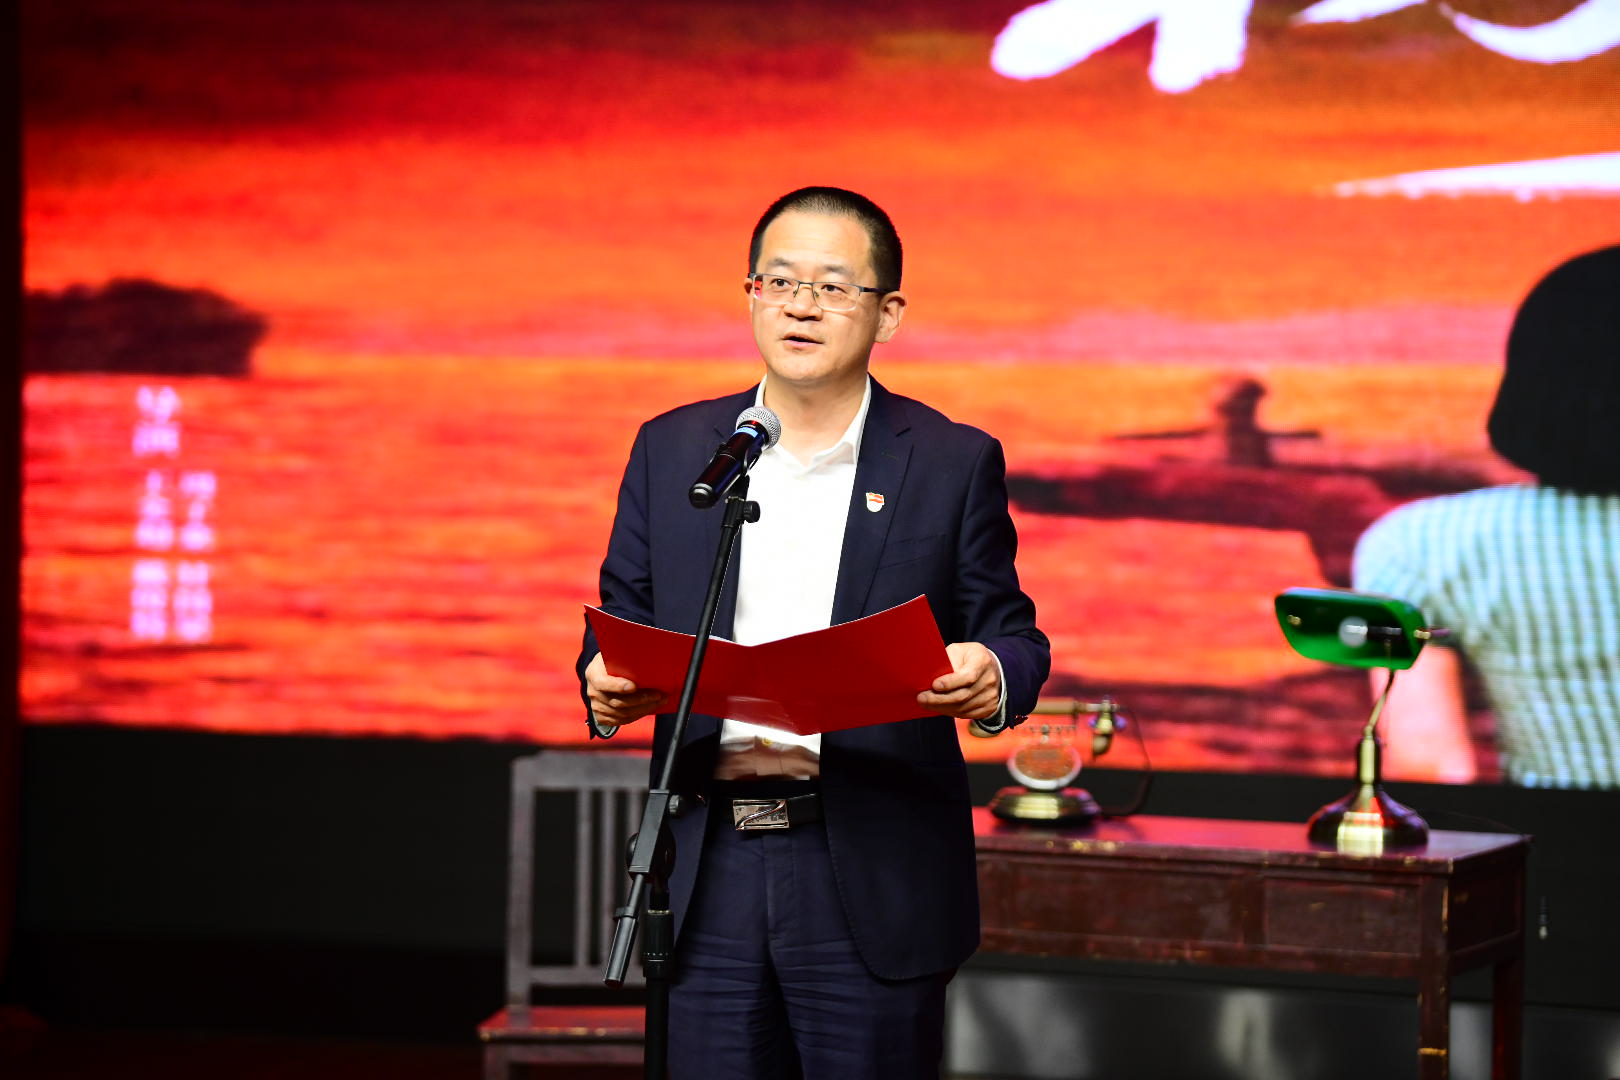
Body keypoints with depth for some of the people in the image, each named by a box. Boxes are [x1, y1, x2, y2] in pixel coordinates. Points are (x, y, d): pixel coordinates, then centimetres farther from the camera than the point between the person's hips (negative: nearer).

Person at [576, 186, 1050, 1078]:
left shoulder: (953, 463, 4)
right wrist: (607, 685, -9)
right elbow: (623, 616, 14)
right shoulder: (670, 449, 12)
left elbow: (1014, 640, 4)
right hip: (710, 870, 2)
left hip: (873, 879, -2)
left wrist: (991, 678, -20)